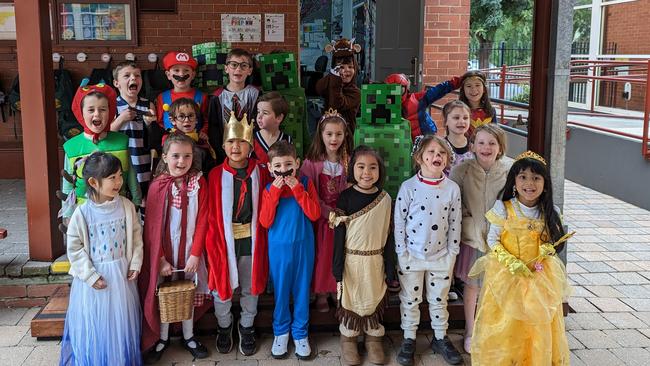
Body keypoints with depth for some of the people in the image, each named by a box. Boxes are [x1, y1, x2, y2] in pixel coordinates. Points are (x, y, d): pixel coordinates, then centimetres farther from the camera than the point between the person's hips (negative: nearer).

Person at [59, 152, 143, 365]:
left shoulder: (126, 206, -5)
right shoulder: (82, 213, -14)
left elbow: (136, 236, 4)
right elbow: (75, 248, -8)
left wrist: (135, 264, -1)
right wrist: (90, 275, -11)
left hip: (122, 274, 3)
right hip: (95, 276, -2)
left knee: (122, 322, 14)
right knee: (94, 325, 9)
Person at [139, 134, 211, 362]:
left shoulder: (199, 183, -7)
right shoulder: (157, 186, -9)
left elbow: (202, 221, -7)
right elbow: (152, 225, -7)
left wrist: (195, 254, -11)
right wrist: (160, 259, -10)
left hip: (189, 251, 1)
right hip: (164, 251, -1)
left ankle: (189, 336, 30)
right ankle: (162, 338, 27)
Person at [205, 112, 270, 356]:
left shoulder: (260, 173, -5)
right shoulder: (215, 176, -7)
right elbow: (209, 214, -6)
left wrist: (261, 236, -5)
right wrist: (212, 242, -10)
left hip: (250, 239, 1)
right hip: (223, 239, -1)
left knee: (250, 287, 15)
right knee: (221, 286, 12)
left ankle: (247, 328, 37)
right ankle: (224, 327, 38)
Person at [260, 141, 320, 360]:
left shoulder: (305, 184, -4)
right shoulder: (269, 189, -2)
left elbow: (314, 214, -14)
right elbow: (265, 222, -13)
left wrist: (298, 189, -20)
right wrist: (275, 192, -19)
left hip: (303, 246, 0)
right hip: (279, 248, 0)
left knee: (302, 290, 10)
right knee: (280, 291, 12)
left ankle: (300, 333, 25)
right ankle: (281, 331, 29)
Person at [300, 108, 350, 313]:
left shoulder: (348, 162, -2)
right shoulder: (311, 163, -9)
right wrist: (329, 212, -16)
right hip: (321, 217, -2)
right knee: (322, 255, 7)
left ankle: (339, 292, 25)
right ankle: (321, 294, 23)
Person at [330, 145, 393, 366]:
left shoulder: (385, 199, -2)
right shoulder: (346, 197, -8)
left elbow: (388, 234, 2)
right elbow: (339, 234, -8)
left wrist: (388, 265, 2)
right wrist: (337, 267, -9)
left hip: (375, 260, 2)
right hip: (351, 260, -2)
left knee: (374, 299, 13)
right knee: (350, 299, 10)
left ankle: (373, 337, 30)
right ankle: (348, 338, 28)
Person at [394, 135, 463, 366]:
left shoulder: (452, 189, -4)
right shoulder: (408, 187, -10)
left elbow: (455, 224, 2)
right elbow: (399, 221, -7)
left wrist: (452, 253, 1)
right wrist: (402, 253, -7)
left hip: (441, 256, 2)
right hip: (412, 255, -1)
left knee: (439, 300, 15)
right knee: (410, 300, 11)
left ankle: (440, 338, 32)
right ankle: (409, 340, 26)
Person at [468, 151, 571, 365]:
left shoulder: (550, 213, 0)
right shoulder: (503, 208, -9)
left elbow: (553, 240, 10)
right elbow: (492, 240, -5)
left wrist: (549, 248, -13)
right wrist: (512, 262, -17)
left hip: (540, 276, 2)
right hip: (506, 275, -2)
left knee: (538, 325, 9)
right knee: (505, 324, 4)